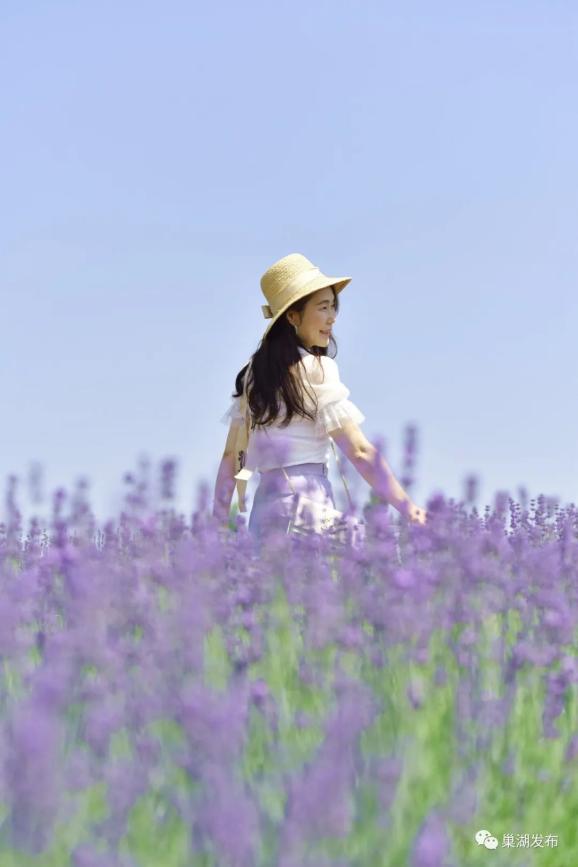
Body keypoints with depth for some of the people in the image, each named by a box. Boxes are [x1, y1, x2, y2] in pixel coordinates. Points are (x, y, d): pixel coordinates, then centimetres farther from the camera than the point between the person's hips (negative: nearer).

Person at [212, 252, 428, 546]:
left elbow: (232, 454, 13)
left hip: (264, 501, 7)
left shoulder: (255, 371, 11)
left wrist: (219, 521, 17)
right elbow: (359, 451, -13)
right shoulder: (316, 368, -8)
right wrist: (407, 507, -11)